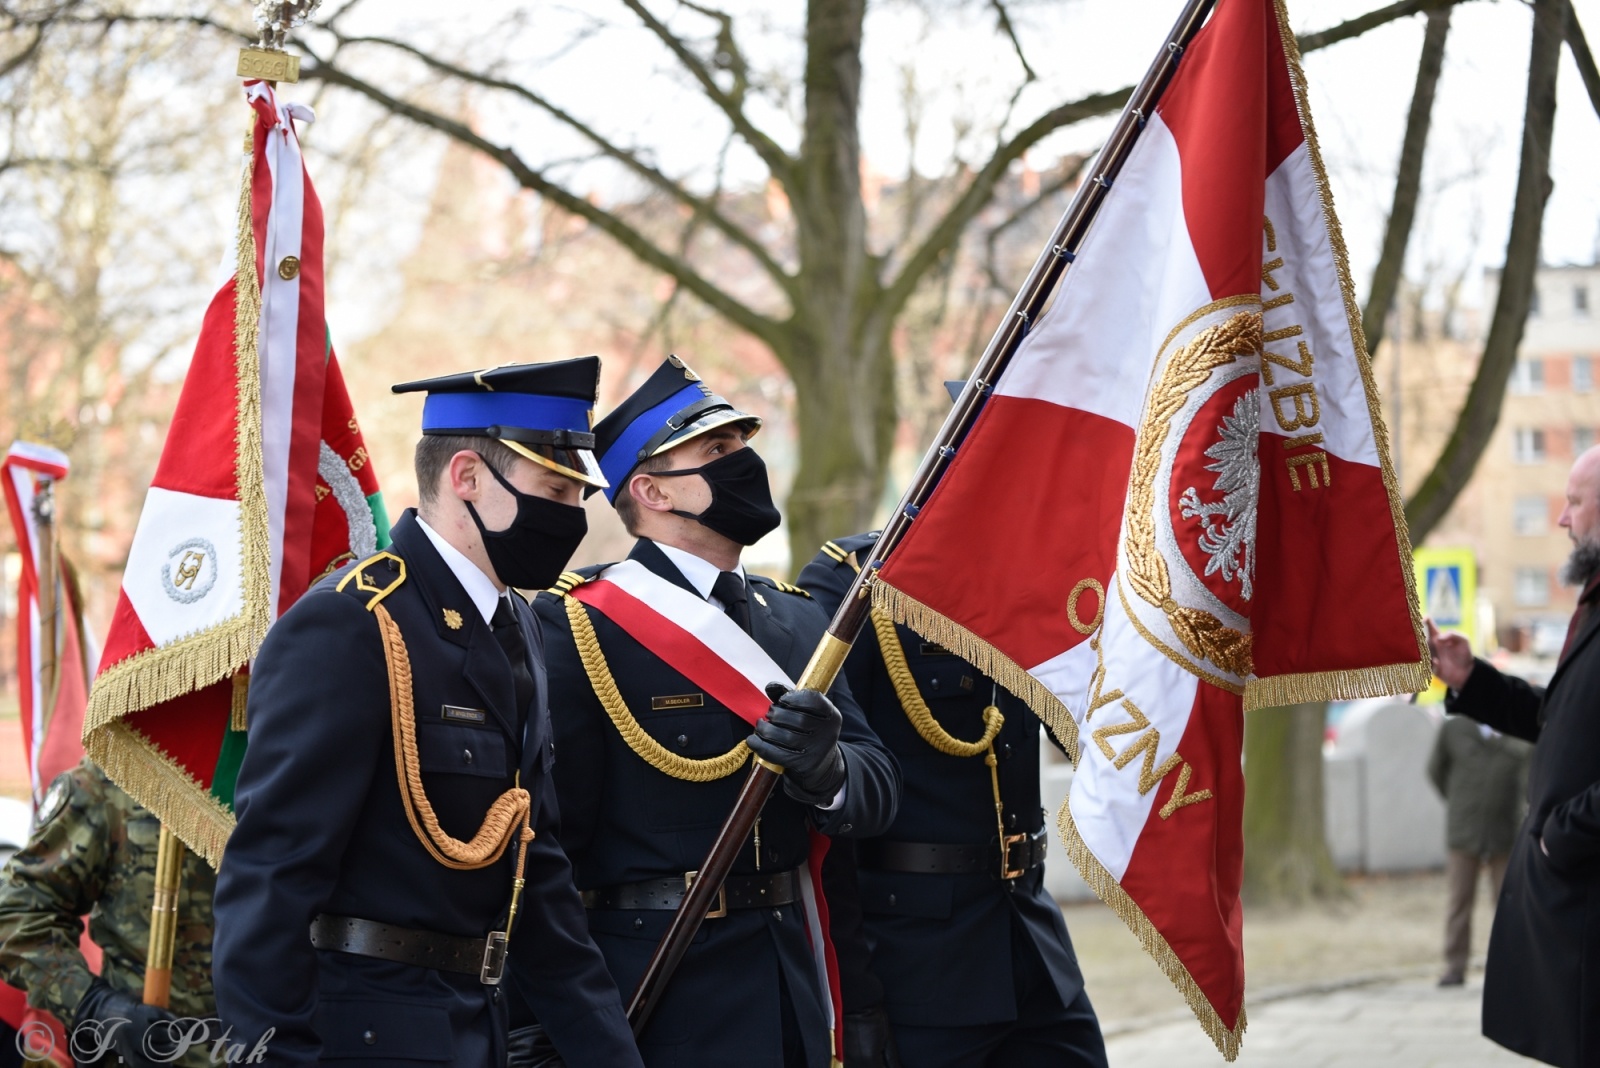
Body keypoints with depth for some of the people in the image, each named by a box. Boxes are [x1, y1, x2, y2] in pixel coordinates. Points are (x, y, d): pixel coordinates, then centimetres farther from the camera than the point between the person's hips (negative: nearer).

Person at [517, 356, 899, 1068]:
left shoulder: (796, 621, 12)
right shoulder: (578, 626, -10)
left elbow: (878, 793, 6)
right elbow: (545, 840, -13)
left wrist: (826, 772, -17)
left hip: (795, 997, 7)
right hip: (658, 1006, -7)